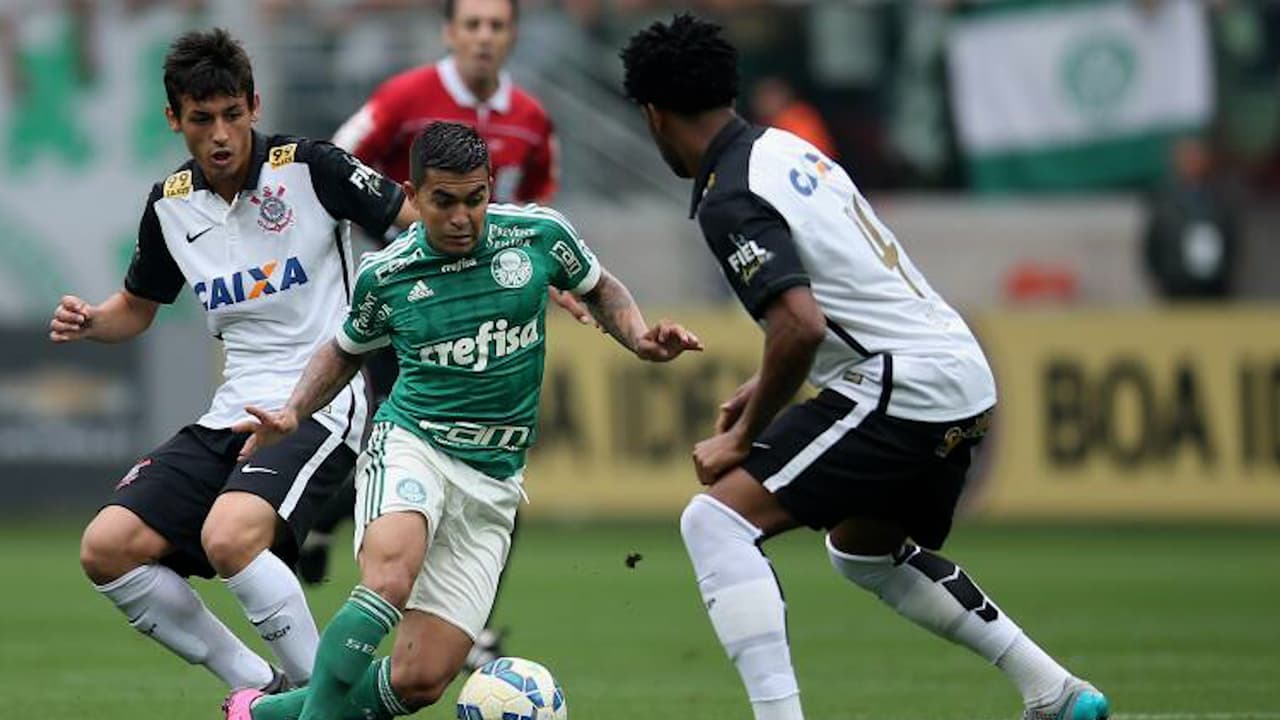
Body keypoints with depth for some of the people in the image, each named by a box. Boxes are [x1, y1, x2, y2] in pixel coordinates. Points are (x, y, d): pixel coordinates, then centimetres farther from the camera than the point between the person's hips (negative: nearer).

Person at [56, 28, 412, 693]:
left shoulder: (307, 167, -7)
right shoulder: (170, 204, 9)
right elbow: (137, 307, 25)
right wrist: (87, 322, 3)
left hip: (320, 407, -7)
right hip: (234, 412, 7)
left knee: (229, 536, -33)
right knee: (107, 549, -8)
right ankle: (262, 689, 4)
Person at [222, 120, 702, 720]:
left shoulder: (540, 235, -1)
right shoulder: (384, 274, -1)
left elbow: (599, 289, 19)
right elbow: (347, 351, 19)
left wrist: (642, 340, 0)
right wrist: (293, 414, 4)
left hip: (492, 483, 2)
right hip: (411, 446, -2)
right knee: (390, 580, -38)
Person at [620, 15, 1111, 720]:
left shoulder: (730, 200, -15)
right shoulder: (786, 147, 14)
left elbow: (800, 326, -26)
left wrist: (744, 437, -13)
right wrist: (768, 386, 24)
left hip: (903, 391, -10)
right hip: (963, 378, 10)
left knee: (716, 522, -13)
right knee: (865, 551, 32)